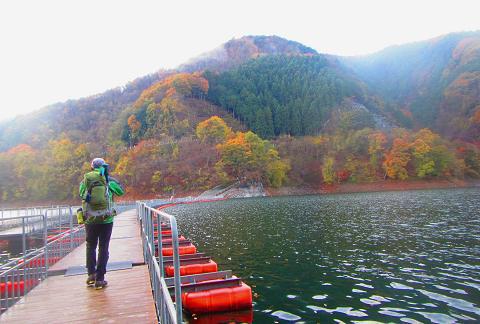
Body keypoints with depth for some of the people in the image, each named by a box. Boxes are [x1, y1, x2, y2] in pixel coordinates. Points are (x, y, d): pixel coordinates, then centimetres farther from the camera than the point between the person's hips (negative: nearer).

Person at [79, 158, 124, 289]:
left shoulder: (86, 180, 0)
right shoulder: (108, 181, -3)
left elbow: (81, 193, 14)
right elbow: (121, 191, 9)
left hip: (90, 220, 1)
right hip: (106, 220, -1)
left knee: (91, 247, 18)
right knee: (103, 249, 5)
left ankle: (91, 274, 12)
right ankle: (100, 279, 6)